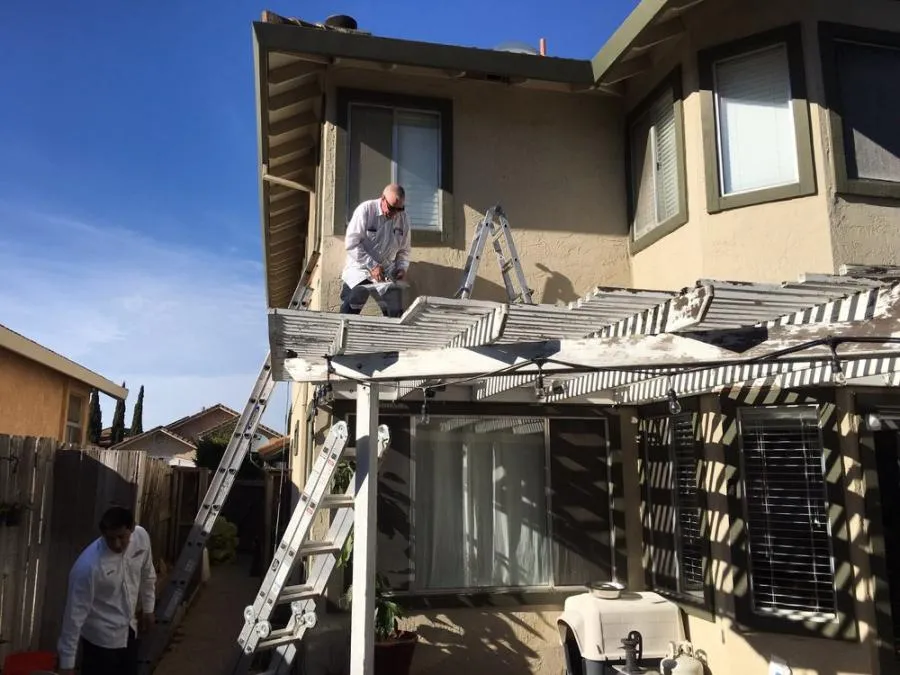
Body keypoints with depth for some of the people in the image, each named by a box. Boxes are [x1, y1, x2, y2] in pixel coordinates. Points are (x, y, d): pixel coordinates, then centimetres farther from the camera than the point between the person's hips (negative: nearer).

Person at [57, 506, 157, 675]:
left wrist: (148, 608, 15)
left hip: (128, 630, 6)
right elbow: (75, 613, -25)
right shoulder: (88, 565, -32)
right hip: (101, 638, -6)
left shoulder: (141, 537, -15)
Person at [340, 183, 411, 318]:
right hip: (359, 271, -4)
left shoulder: (403, 218, 2)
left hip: (386, 276, 4)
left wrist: (402, 268, -6)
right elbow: (351, 243, -16)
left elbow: (403, 250, 13)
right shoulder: (365, 210, -11)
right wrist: (372, 265, -22)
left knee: (396, 316, 2)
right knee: (348, 313, -11)